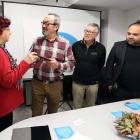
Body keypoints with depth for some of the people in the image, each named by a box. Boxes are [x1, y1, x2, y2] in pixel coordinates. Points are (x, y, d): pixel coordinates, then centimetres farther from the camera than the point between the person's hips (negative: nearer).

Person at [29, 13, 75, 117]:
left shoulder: (65, 43, -5)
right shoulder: (37, 41, 3)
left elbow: (71, 64, -7)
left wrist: (57, 65, -25)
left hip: (55, 85, -1)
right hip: (37, 83, 2)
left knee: (53, 114, 20)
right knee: (36, 114, 13)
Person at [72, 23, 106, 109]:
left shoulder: (101, 48, -7)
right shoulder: (76, 45, -3)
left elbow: (101, 64, 7)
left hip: (93, 83, 0)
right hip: (77, 82, 1)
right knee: (76, 108, 12)